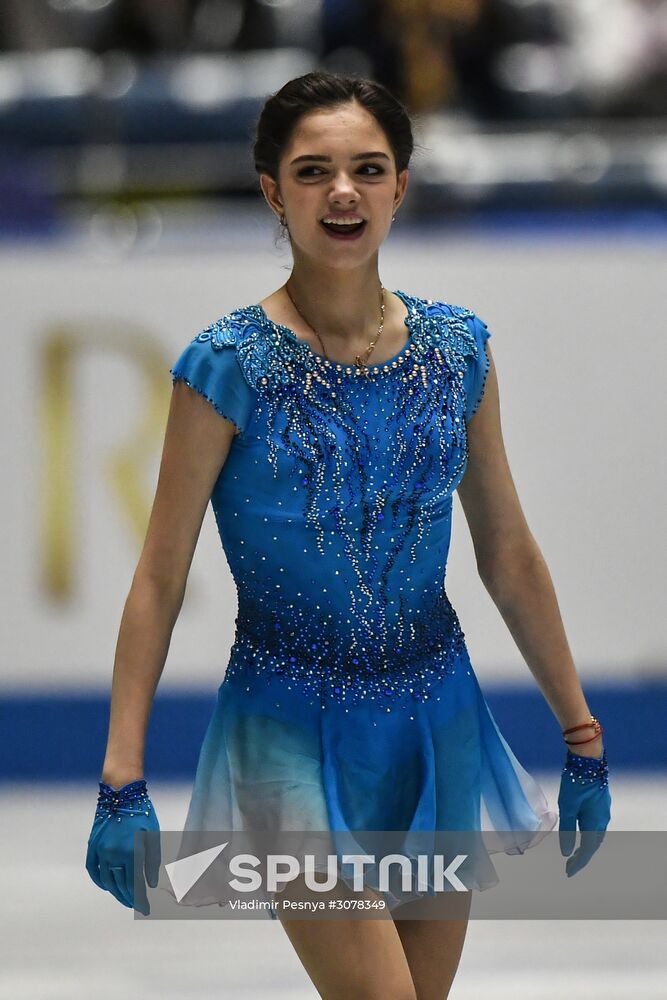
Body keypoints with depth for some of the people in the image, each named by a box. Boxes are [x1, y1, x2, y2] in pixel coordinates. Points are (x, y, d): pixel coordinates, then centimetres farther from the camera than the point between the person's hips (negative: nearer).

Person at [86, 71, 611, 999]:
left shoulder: (458, 350, 2)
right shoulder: (230, 366, -11)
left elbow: (510, 556, 11)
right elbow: (160, 578, -9)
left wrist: (581, 733, 13)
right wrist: (123, 782, -14)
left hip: (438, 723, 5)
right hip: (295, 737, -5)